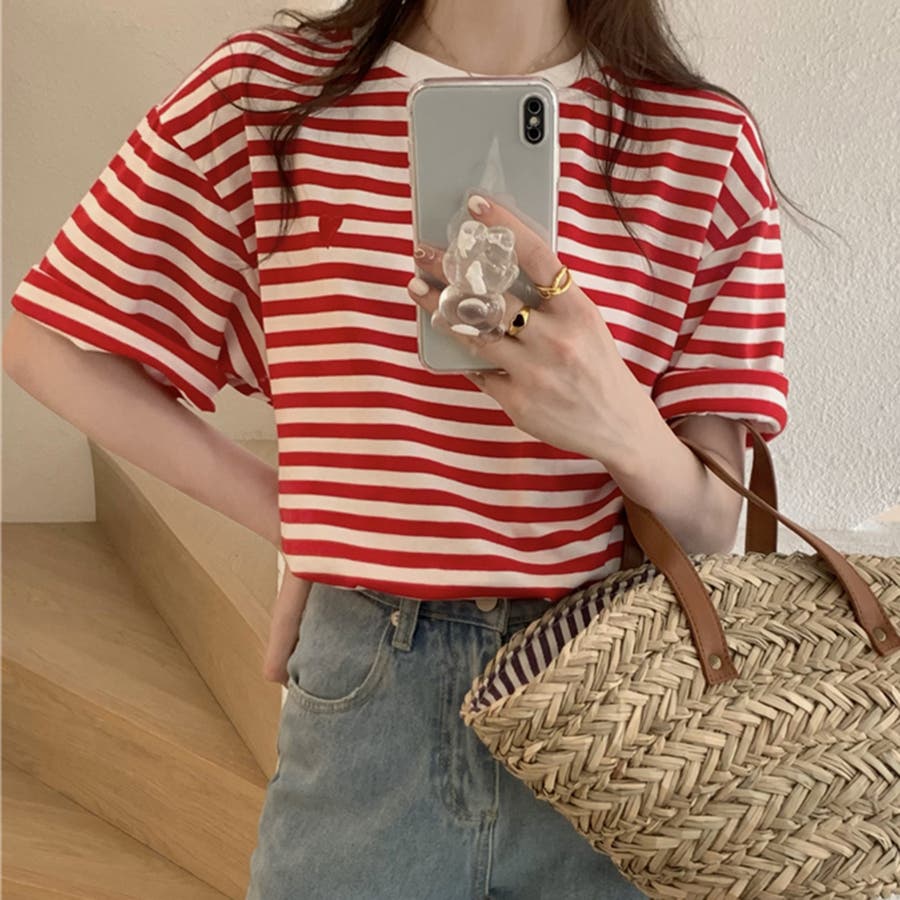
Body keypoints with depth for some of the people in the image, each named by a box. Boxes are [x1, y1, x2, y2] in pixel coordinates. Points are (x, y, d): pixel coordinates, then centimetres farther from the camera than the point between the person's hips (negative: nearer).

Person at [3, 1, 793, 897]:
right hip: (361, 703, 1)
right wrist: (283, 518, -3)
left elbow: (711, 530, -5)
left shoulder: (707, 143, -5)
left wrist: (622, 427, -28)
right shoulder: (262, 93, -4)